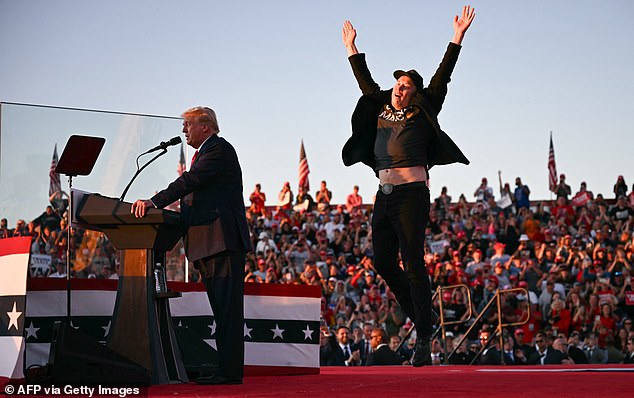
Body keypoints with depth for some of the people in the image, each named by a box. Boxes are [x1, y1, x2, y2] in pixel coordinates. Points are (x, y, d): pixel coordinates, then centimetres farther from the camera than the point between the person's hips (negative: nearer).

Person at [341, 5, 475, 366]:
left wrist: (458, 37, -5)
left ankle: (424, 340, -8)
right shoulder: (382, 110, 16)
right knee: (384, 263, 7)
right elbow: (366, 83, 29)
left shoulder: (422, 114, 3)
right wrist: (352, 48, 36)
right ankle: (420, 317, 25)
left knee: (413, 263, -9)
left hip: (412, 194, -6)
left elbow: (442, 78, -1)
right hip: (385, 197, 7)